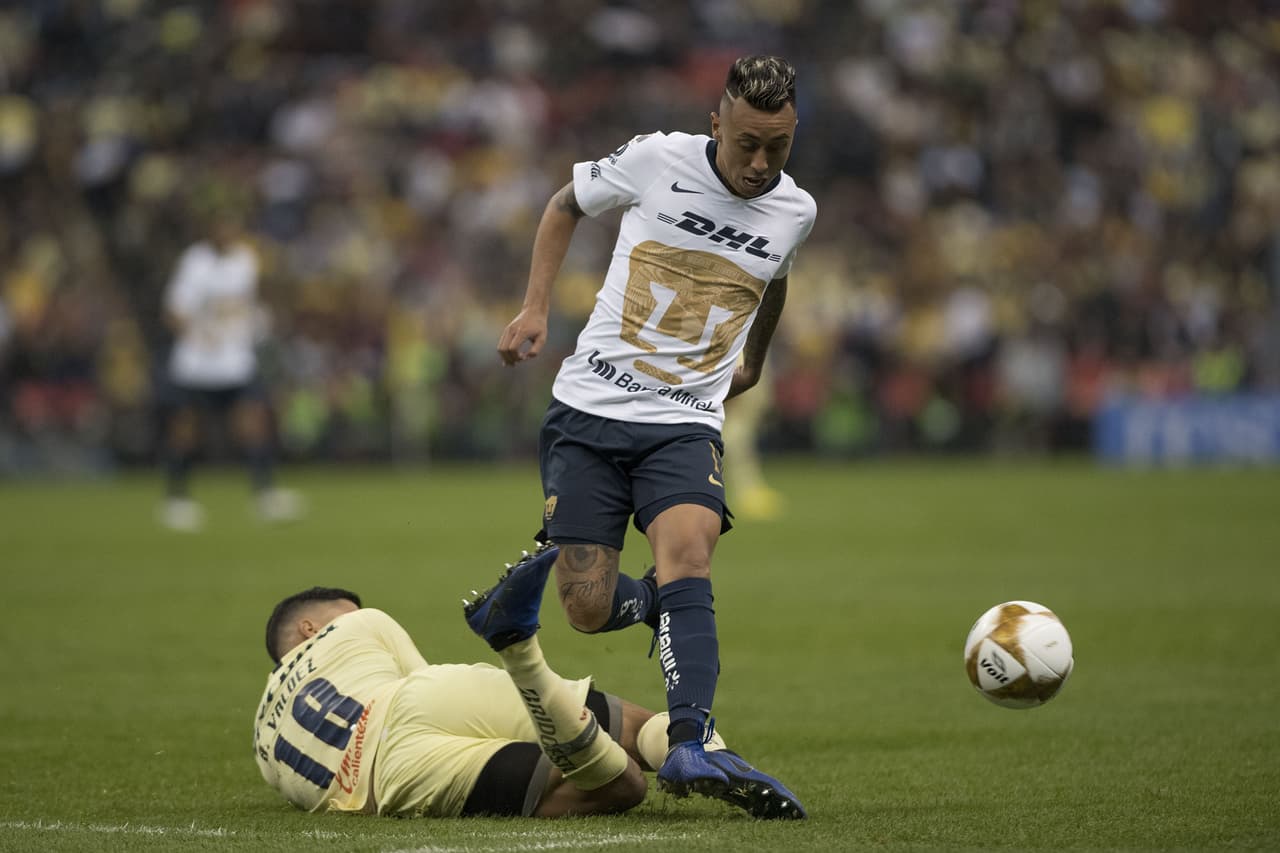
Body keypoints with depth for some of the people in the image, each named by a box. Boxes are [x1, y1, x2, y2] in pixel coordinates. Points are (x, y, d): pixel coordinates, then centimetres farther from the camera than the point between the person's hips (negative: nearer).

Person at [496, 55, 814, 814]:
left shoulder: (795, 211, 2)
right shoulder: (656, 160, -7)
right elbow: (567, 205, 13)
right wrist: (536, 309, 3)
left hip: (687, 423, 0)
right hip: (590, 409, 0)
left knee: (687, 553, -28)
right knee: (589, 608, -4)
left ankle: (688, 750, -36)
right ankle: (661, 604, 31)